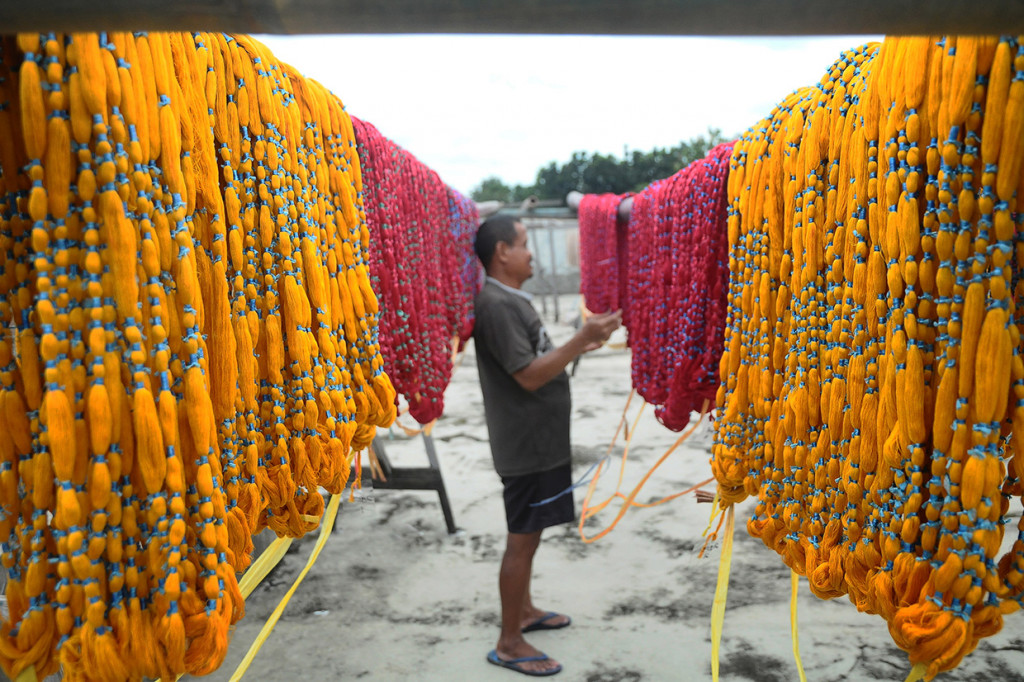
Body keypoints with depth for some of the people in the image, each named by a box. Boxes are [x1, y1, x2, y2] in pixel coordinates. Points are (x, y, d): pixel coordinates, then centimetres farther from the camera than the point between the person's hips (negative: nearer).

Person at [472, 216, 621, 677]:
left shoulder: (512, 300, 13)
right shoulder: (496, 305, -20)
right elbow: (529, 376, -24)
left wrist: (579, 347, 9)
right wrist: (582, 339, -25)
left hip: (540, 439, 10)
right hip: (527, 444, -10)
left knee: (529, 533, 20)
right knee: (522, 539, 0)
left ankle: (524, 611, 36)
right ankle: (509, 643, 12)